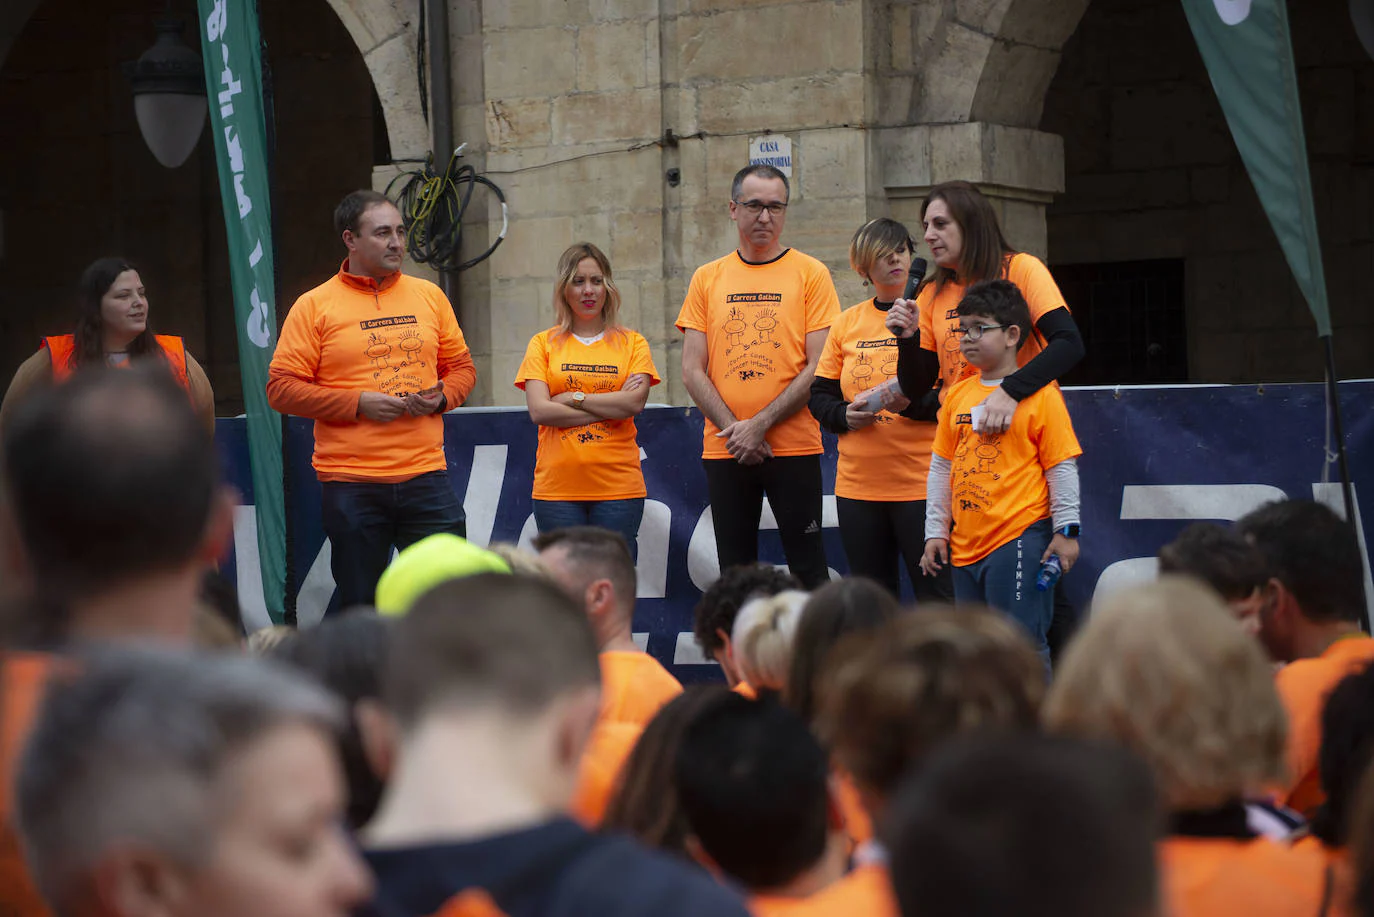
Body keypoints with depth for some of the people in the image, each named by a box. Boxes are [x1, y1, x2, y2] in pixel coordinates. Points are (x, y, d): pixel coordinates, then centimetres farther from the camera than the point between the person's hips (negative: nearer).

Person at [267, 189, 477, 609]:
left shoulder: (429, 296, 12)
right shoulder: (314, 306, 0)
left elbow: (461, 366, 20)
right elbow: (281, 388, -4)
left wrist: (441, 397, -3)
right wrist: (358, 403, -13)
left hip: (425, 475, 3)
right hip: (351, 484, -3)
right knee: (361, 608, 4)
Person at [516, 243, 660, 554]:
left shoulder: (632, 343, 9)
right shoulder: (543, 344, 8)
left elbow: (635, 403, -6)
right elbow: (539, 411, -4)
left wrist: (572, 398, -7)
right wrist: (611, 406, -5)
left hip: (618, 486, 0)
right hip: (556, 490, 0)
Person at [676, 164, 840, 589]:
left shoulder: (810, 274, 1)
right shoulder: (707, 279, 10)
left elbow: (819, 367, -5)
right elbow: (692, 370, 6)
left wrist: (760, 425, -12)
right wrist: (732, 428, -8)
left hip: (793, 447, -3)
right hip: (723, 451, 3)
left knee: (808, 570, -2)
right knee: (735, 574, 7)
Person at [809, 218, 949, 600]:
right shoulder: (847, 322, 12)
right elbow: (820, 394, 15)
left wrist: (913, 403, -22)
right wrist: (845, 415, -6)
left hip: (923, 482, -4)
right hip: (857, 484, 4)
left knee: (935, 597, -6)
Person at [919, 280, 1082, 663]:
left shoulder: (1039, 394, -5)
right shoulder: (958, 395, 13)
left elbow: (1062, 467, -4)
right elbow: (941, 467, 18)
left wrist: (1066, 530, -6)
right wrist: (935, 531, 16)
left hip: (1020, 538, -7)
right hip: (966, 542, 7)